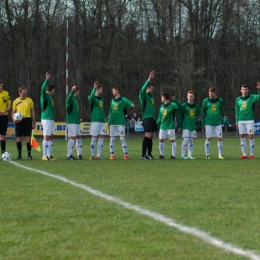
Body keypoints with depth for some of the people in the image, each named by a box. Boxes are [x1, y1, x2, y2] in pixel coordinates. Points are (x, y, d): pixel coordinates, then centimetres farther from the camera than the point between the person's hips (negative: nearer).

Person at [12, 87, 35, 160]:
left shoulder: (29, 100, 6)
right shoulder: (16, 101, 5)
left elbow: (32, 111, 9)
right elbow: (13, 112, 10)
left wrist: (33, 122, 4)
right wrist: (14, 119, -10)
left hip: (27, 120, 0)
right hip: (19, 121, 0)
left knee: (28, 137, -2)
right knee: (19, 138, 2)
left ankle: (29, 155, 3)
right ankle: (19, 155, 11)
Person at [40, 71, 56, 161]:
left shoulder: (49, 97, 17)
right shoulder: (45, 96, -9)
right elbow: (43, 89, -30)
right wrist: (47, 79, -32)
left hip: (51, 119, 9)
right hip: (46, 119, -9)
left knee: (51, 137, 10)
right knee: (46, 137, -7)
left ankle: (49, 155, 14)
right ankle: (44, 156, -4)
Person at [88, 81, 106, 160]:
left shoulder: (101, 98, 17)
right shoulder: (92, 98, -4)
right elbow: (91, 96, -28)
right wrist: (95, 87, -29)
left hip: (102, 120, 6)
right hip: (95, 120, -6)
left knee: (102, 138, 1)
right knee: (94, 138, -2)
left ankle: (99, 155, 5)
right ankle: (92, 155, 8)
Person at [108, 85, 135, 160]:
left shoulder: (123, 100, -3)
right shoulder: (112, 100, 15)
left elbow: (128, 102, -23)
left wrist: (132, 104, -48)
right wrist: (109, 122, 14)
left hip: (120, 122, -6)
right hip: (112, 123, 6)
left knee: (122, 138, -7)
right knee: (112, 139, 4)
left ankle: (126, 154, -2)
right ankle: (112, 155, 9)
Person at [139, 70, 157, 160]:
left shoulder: (152, 96, 18)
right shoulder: (144, 95, -6)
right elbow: (143, 89, -27)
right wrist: (149, 79, -32)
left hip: (152, 118, 8)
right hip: (147, 117, -8)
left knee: (151, 136, 11)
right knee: (148, 136, -13)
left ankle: (149, 154, 17)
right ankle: (143, 155, -13)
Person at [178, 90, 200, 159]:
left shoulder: (196, 106, 9)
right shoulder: (183, 106, -3)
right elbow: (179, 117, -3)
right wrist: (179, 126, -5)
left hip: (193, 126, 5)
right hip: (185, 126, -5)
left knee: (191, 141, 6)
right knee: (186, 139, -11)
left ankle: (190, 155, 10)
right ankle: (182, 155, -7)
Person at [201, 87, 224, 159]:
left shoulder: (220, 101, 1)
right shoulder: (205, 101, 0)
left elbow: (221, 111, 12)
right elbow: (203, 112, 4)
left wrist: (220, 119, 7)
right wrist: (203, 123, 1)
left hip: (218, 123, 1)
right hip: (208, 123, -1)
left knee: (220, 138, -1)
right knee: (208, 138, 2)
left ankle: (220, 154, 7)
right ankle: (207, 155, 7)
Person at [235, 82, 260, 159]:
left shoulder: (252, 97, 0)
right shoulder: (238, 99, 11)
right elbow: (237, 111, 14)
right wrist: (236, 121, 10)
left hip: (249, 120, -4)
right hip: (241, 121, 4)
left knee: (251, 136, -4)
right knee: (242, 137, 3)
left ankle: (252, 154, 2)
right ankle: (244, 154, 8)